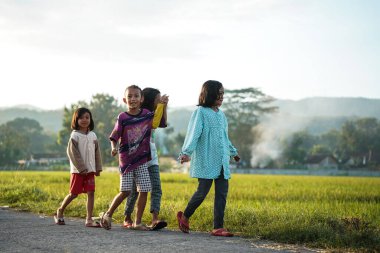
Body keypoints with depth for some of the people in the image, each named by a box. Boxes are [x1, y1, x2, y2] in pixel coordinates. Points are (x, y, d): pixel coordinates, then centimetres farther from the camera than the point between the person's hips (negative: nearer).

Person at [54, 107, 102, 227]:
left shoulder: (93, 135, 9)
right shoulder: (75, 135, -6)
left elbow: (97, 153, 13)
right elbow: (73, 153, -12)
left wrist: (98, 168, 7)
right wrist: (81, 168, -16)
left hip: (90, 169, 4)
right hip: (78, 170, -4)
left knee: (91, 193, -3)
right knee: (74, 194, 2)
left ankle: (89, 219, -1)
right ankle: (60, 212, 24)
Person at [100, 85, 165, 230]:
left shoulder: (147, 114, 2)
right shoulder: (122, 118, -7)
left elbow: (159, 122, 16)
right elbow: (114, 137, -7)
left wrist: (162, 105, 7)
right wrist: (114, 148, -27)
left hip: (142, 160, 4)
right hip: (126, 159, -3)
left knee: (144, 191, -1)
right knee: (125, 192, -6)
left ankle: (138, 222, 9)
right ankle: (108, 214, 15)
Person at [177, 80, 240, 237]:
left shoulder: (221, 114, 17)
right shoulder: (200, 112, -5)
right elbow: (193, 134, -14)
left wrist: (233, 152, 40)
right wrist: (186, 152, -27)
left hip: (221, 162, 7)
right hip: (205, 161, -7)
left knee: (222, 192, 0)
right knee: (203, 191, -6)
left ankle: (218, 227, 3)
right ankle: (184, 216, 17)